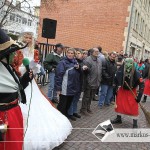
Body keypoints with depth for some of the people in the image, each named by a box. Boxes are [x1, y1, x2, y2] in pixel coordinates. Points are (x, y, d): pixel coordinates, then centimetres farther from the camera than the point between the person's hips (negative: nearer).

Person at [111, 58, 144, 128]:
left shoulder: (137, 74, -27)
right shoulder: (119, 72, -23)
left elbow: (142, 85, -16)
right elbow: (115, 80, -3)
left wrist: (139, 96, -18)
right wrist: (115, 89, 3)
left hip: (132, 92, -2)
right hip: (122, 90, 2)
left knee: (134, 108, -3)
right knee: (119, 104, 11)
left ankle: (135, 123, 15)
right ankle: (118, 118, 33)